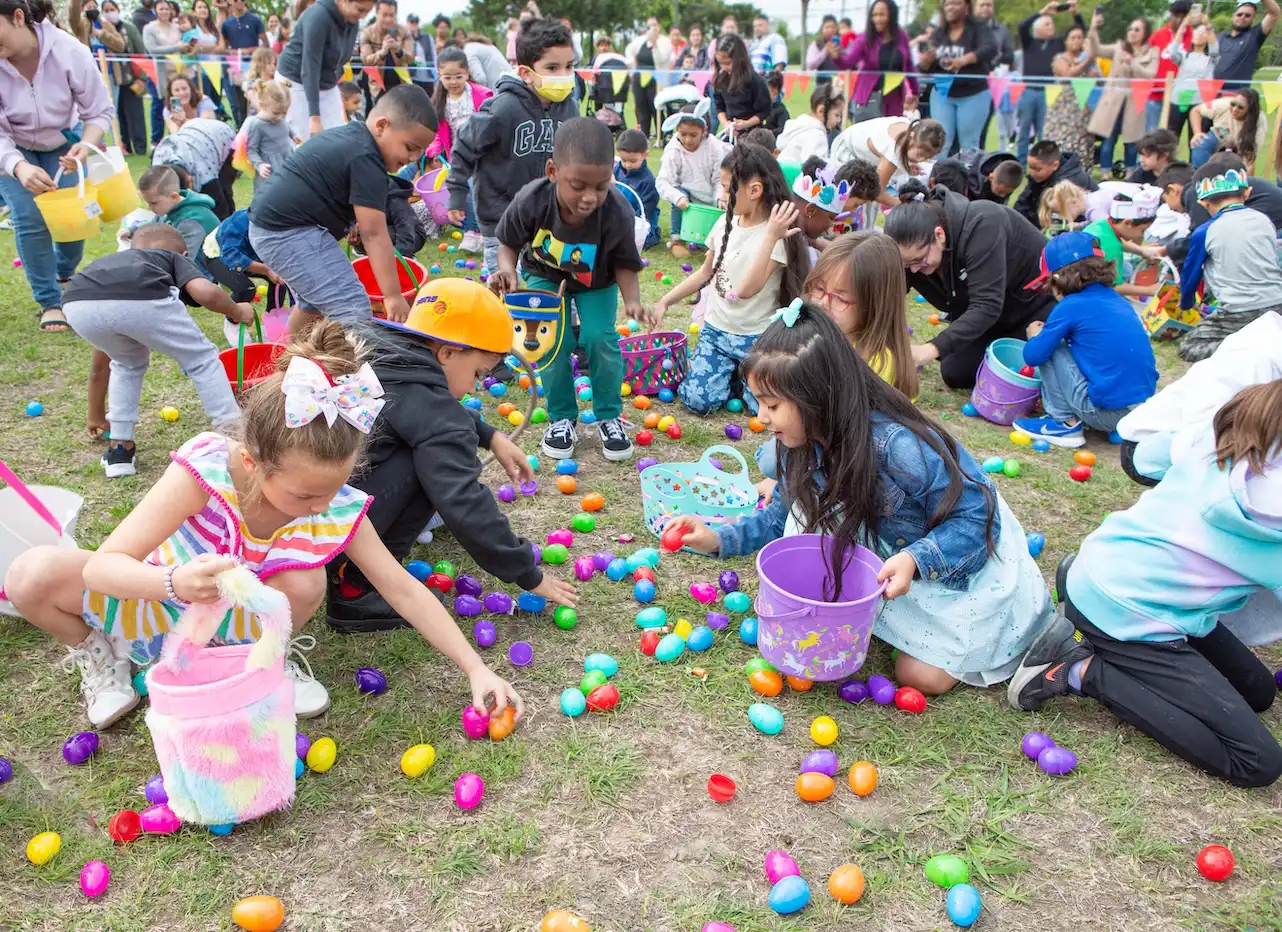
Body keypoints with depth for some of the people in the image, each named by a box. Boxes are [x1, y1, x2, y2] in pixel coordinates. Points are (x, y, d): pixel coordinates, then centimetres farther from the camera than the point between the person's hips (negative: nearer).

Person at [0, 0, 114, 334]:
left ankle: (65, 276, 26)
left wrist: (86, 145, -41)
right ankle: (49, 302, 2)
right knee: (29, 218, -12)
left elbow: (100, 111, -20)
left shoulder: (68, 51, -30)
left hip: (63, 143, 1)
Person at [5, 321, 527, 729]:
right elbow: (102, 566, -34)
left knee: (306, 584, -33)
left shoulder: (338, 509, -26)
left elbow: (403, 589, -18)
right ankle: (97, 651, 5)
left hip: (233, 624, 1)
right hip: (156, 604, -1)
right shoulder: (204, 470, -34)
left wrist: (476, 669, -21)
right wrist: (175, 581, -56)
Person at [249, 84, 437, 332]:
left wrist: (349, 222, 19)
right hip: (290, 233, -11)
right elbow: (374, 235, -21)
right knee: (354, 309, -16)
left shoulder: (348, 135, 13)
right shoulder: (365, 159, -17)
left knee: (314, 302, 28)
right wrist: (393, 296, -20)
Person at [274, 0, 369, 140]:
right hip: (296, 83, -7)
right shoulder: (318, 17, -25)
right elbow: (310, 68, -31)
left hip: (327, 86, 7)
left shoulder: (353, 22, -3)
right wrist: (314, 117, -36)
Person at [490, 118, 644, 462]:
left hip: (597, 282, 0)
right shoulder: (530, 202, -34)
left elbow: (624, 264, -18)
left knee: (599, 337, -17)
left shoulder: (617, 214, -35)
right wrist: (507, 269, -34)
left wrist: (632, 300, -35)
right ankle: (561, 417, 8)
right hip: (546, 275, 1)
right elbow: (509, 243, -13)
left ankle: (609, 417, 6)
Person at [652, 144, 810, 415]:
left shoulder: (776, 234, -17)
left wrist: (771, 236, -35)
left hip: (757, 338, -4)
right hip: (715, 330, 4)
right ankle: (732, 369, 16)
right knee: (698, 400, -15)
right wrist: (664, 301, 10)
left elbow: (746, 289, -29)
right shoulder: (725, 223, 2)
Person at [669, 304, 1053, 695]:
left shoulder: (900, 447, -39)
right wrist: (720, 538, -15)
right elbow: (784, 514, -2)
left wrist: (915, 560, -44)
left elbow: (976, 518, -30)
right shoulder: (805, 443, -17)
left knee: (922, 676, -9)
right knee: (808, 499, -19)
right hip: (887, 549, 6)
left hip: (966, 557, -5)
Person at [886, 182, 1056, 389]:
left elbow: (987, 306, -43)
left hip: (1037, 304, -6)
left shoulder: (981, 225, -38)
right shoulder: (915, 245, -20)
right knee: (955, 373, -2)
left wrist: (934, 348, -53)